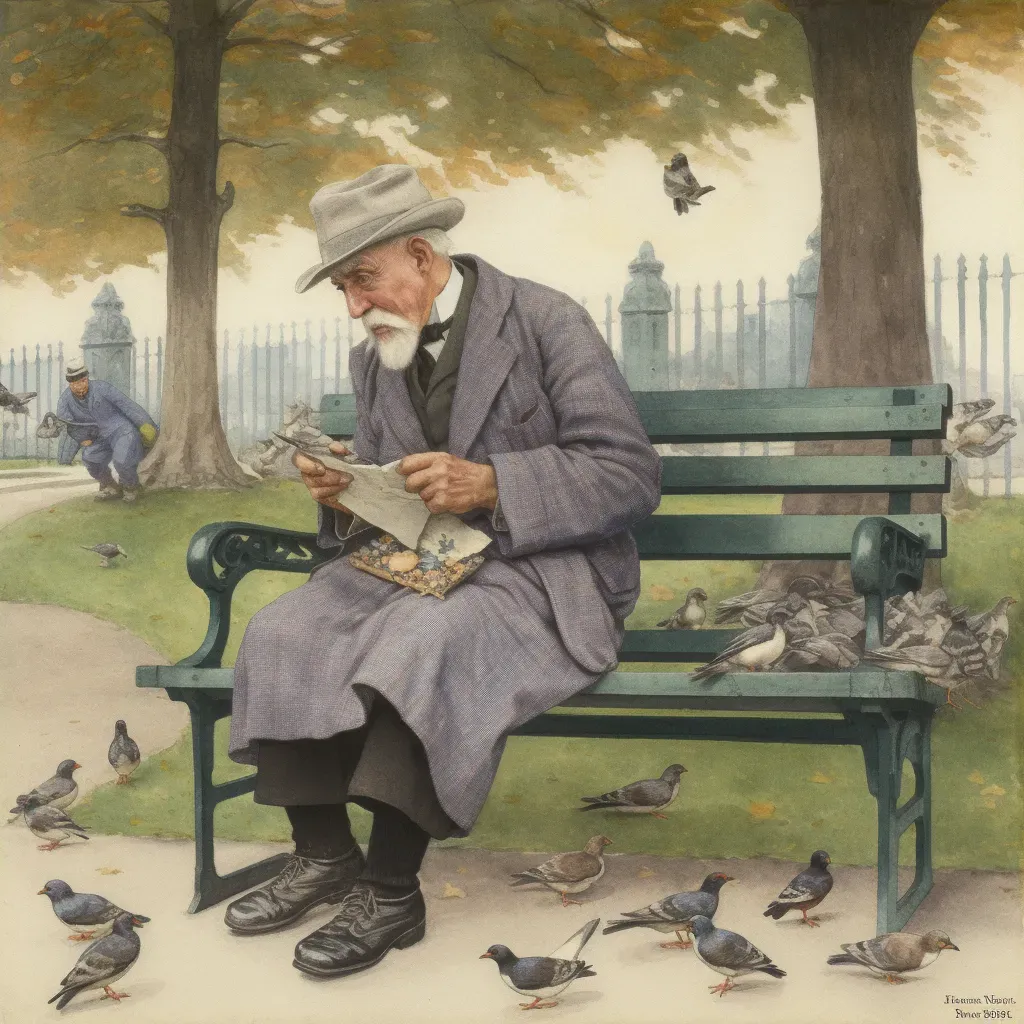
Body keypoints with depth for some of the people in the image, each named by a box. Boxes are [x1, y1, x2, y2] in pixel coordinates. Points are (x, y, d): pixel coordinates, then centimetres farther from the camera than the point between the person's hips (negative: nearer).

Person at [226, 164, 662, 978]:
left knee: (425, 641, -36)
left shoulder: (547, 323, -7)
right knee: (281, 633, -19)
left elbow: (632, 475, -12)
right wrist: (347, 496, -5)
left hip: (540, 569, -6)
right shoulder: (374, 361, 13)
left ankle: (391, 891, -24)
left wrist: (492, 483, -23)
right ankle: (323, 853, -4)